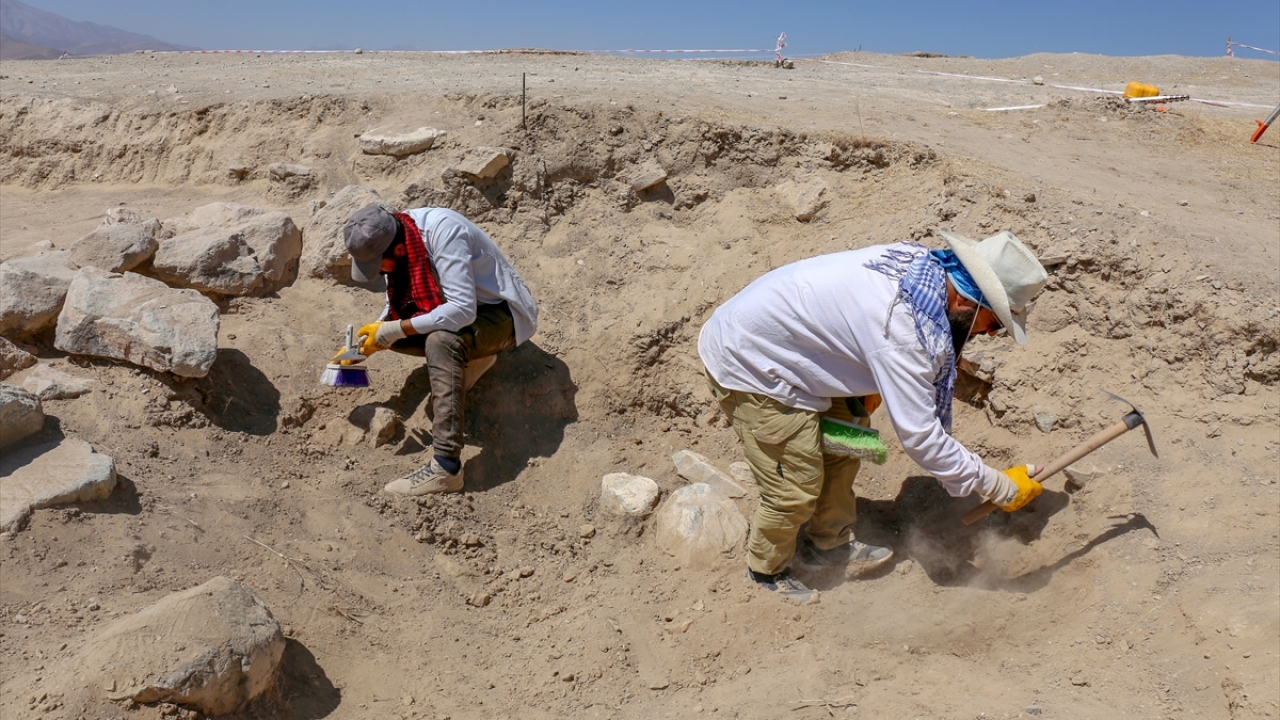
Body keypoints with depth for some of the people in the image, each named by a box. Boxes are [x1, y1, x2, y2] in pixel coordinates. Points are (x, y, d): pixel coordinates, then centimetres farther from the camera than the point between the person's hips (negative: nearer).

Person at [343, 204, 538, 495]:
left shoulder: (442, 231, -31)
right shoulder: (393, 240, -8)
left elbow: (462, 310, -36)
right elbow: (396, 304, 4)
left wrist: (394, 330, -32)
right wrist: (368, 339, -12)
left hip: (501, 311, -8)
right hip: (454, 305, 8)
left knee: (440, 340, -35)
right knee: (392, 328, -11)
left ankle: (446, 467, -37)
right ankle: (470, 354, 8)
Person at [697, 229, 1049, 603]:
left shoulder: (923, 262, -5)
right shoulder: (903, 330, -32)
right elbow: (920, 436, -28)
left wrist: (868, 387, 2)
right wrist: (1002, 488, -17)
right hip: (747, 366, -9)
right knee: (797, 487, -2)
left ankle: (829, 544, 35)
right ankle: (767, 571, 26)